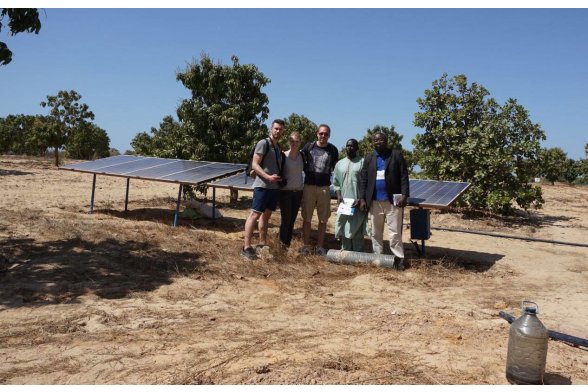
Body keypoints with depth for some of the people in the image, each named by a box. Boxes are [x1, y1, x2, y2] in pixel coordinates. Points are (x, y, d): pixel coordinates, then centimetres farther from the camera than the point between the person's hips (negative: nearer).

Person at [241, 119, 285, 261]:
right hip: (262, 186, -8)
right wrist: (268, 177, -23)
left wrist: (280, 178, 10)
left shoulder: (279, 147, 17)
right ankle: (246, 247, -11)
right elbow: (254, 165, -13)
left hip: (275, 187, 8)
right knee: (255, 214, -11)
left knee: (266, 215, 14)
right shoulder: (263, 143, -6)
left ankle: (262, 244, 22)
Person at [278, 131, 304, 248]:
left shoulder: (302, 156, 3)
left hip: (298, 191, 4)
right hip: (285, 191, -4)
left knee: (292, 220, 8)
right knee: (286, 219, -9)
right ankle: (282, 244, 4)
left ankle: (287, 244, 18)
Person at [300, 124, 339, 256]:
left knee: (323, 219, 3)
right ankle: (306, 245, 10)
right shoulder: (309, 146, 2)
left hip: (325, 187, 1)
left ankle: (320, 246, 13)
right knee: (306, 218, 2)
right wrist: (308, 172, 5)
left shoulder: (333, 150, 6)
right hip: (309, 186, -1)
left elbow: (336, 168, 14)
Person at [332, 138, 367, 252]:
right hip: (343, 202, 4)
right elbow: (336, 182, 14)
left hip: (357, 203, -4)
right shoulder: (340, 164, 14)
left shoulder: (362, 162, 0)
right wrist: (338, 196, -1)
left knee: (357, 230, -3)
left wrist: (361, 199, -13)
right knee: (344, 229, 6)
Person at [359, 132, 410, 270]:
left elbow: (404, 176, -3)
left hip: (393, 200, -4)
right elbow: (364, 180, 9)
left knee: (395, 232, -3)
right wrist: (362, 199, 1)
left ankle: (398, 258, 1)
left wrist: (404, 195, -12)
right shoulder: (368, 158, 12)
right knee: (375, 232, 8)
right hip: (374, 201, 4)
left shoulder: (397, 155, 2)